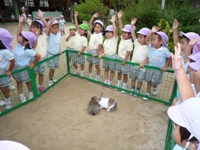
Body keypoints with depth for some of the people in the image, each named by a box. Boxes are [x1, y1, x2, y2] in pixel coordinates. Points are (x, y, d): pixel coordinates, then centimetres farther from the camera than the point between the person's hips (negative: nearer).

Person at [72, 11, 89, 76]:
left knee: (81, 63, 11)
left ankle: (81, 72, 32)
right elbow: (76, 25, -7)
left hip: (80, 52, -5)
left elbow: (84, 47, -18)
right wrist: (75, 16, -11)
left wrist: (79, 52, -26)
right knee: (74, 63, 17)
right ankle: (77, 71, 41)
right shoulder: (77, 33, -2)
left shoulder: (84, 39, -15)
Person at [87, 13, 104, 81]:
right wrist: (93, 17, -5)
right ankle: (90, 76, 30)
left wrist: (97, 53, -22)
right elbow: (90, 24, 3)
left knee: (96, 65, 6)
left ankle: (97, 77, 21)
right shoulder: (93, 33, 2)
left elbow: (100, 45, -19)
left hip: (95, 51, -6)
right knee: (90, 64, 16)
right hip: (89, 50, 6)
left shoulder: (100, 36, -14)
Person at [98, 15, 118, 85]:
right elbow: (103, 49, 11)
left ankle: (109, 82, 23)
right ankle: (106, 81, 31)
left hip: (112, 56, -5)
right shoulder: (105, 40, 7)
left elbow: (115, 31, -25)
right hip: (106, 56, 5)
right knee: (106, 69, 16)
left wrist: (113, 22, -34)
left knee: (112, 70, 7)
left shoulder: (115, 39, -8)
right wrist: (100, 54, -5)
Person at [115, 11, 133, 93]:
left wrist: (124, 61, -21)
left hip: (124, 60, -7)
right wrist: (119, 18, -8)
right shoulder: (122, 38, 1)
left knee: (125, 74, 6)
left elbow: (128, 53, -19)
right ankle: (118, 84, 30)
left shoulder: (129, 43, -17)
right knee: (119, 72, 16)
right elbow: (120, 28, -3)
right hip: (118, 58, 7)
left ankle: (124, 87, 19)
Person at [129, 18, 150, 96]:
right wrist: (132, 25, -13)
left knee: (140, 80, 9)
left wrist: (143, 62, -25)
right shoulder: (137, 43, -1)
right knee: (133, 78, 16)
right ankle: (132, 89, 33)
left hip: (141, 67, -4)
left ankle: (137, 91, 26)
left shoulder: (148, 48, -11)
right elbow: (133, 35, -6)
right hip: (133, 65, 4)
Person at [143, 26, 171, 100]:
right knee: (149, 81, 14)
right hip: (150, 68, 3)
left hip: (158, 70, -3)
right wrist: (152, 32, -17)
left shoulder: (164, 50, -19)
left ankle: (155, 88, 44)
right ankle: (148, 93, 32)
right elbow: (146, 40, -8)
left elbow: (169, 58, -5)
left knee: (154, 82, 8)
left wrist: (165, 67, -9)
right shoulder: (150, 47, -10)